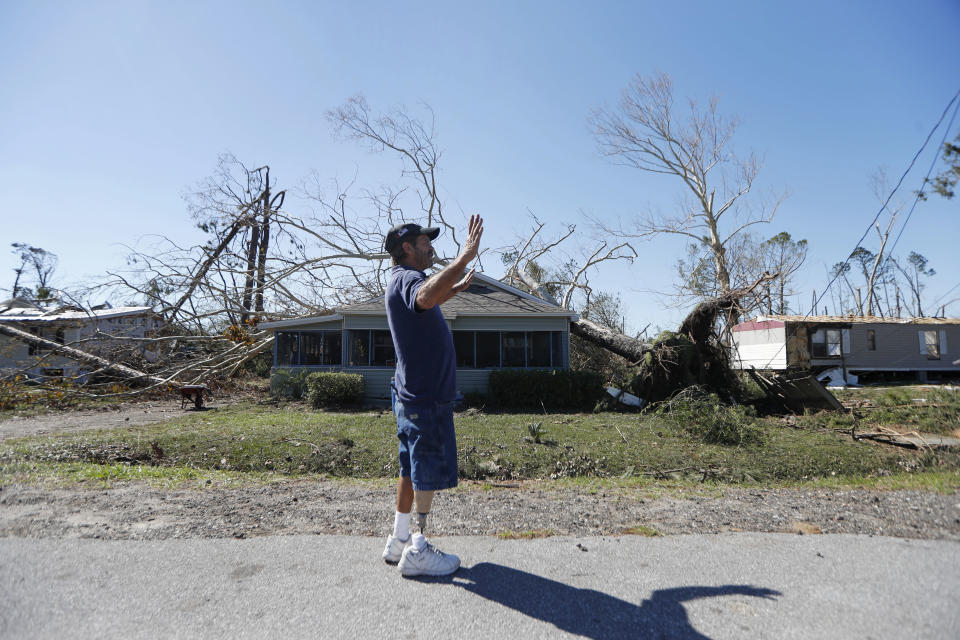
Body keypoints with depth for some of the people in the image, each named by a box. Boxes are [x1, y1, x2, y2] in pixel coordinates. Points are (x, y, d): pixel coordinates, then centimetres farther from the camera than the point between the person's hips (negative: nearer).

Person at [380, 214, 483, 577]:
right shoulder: (406, 278, -16)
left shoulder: (404, 282, 18)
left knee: (413, 469, 17)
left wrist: (457, 287, 47)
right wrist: (465, 257, -43)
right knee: (429, 473, -2)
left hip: (415, 394, 11)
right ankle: (416, 553, 7)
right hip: (426, 397, -11)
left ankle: (399, 541, 28)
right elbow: (426, 297, -42)